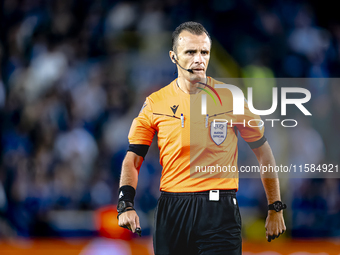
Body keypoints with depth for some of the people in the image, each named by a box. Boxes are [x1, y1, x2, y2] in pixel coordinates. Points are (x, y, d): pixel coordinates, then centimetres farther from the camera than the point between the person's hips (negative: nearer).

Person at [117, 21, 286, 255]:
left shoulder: (231, 98, 1)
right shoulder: (155, 104, 5)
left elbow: (264, 153, 9)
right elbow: (133, 159, 7)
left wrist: (276, 209, 9)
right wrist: (126, 204, -9)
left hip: (220, 209, -2)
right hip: (172, 209, 2)